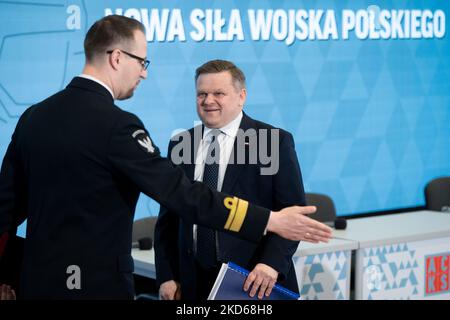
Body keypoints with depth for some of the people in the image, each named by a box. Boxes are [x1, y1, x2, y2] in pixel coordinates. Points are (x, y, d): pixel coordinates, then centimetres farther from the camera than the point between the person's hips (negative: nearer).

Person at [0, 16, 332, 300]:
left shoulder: (32, 117, 6)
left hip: (38, 279, 7)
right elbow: (181, 193, -20)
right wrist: (270, 221, -18)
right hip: (96, 283, -7)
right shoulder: (115, 125, -16)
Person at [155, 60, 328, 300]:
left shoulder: (276, 141, -4)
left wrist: (273, 262, -20)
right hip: (194, 283, 4)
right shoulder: (180, 144, 8)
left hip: (256, 282, -3)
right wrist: (166, 276, 2)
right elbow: (168, 217, 10)